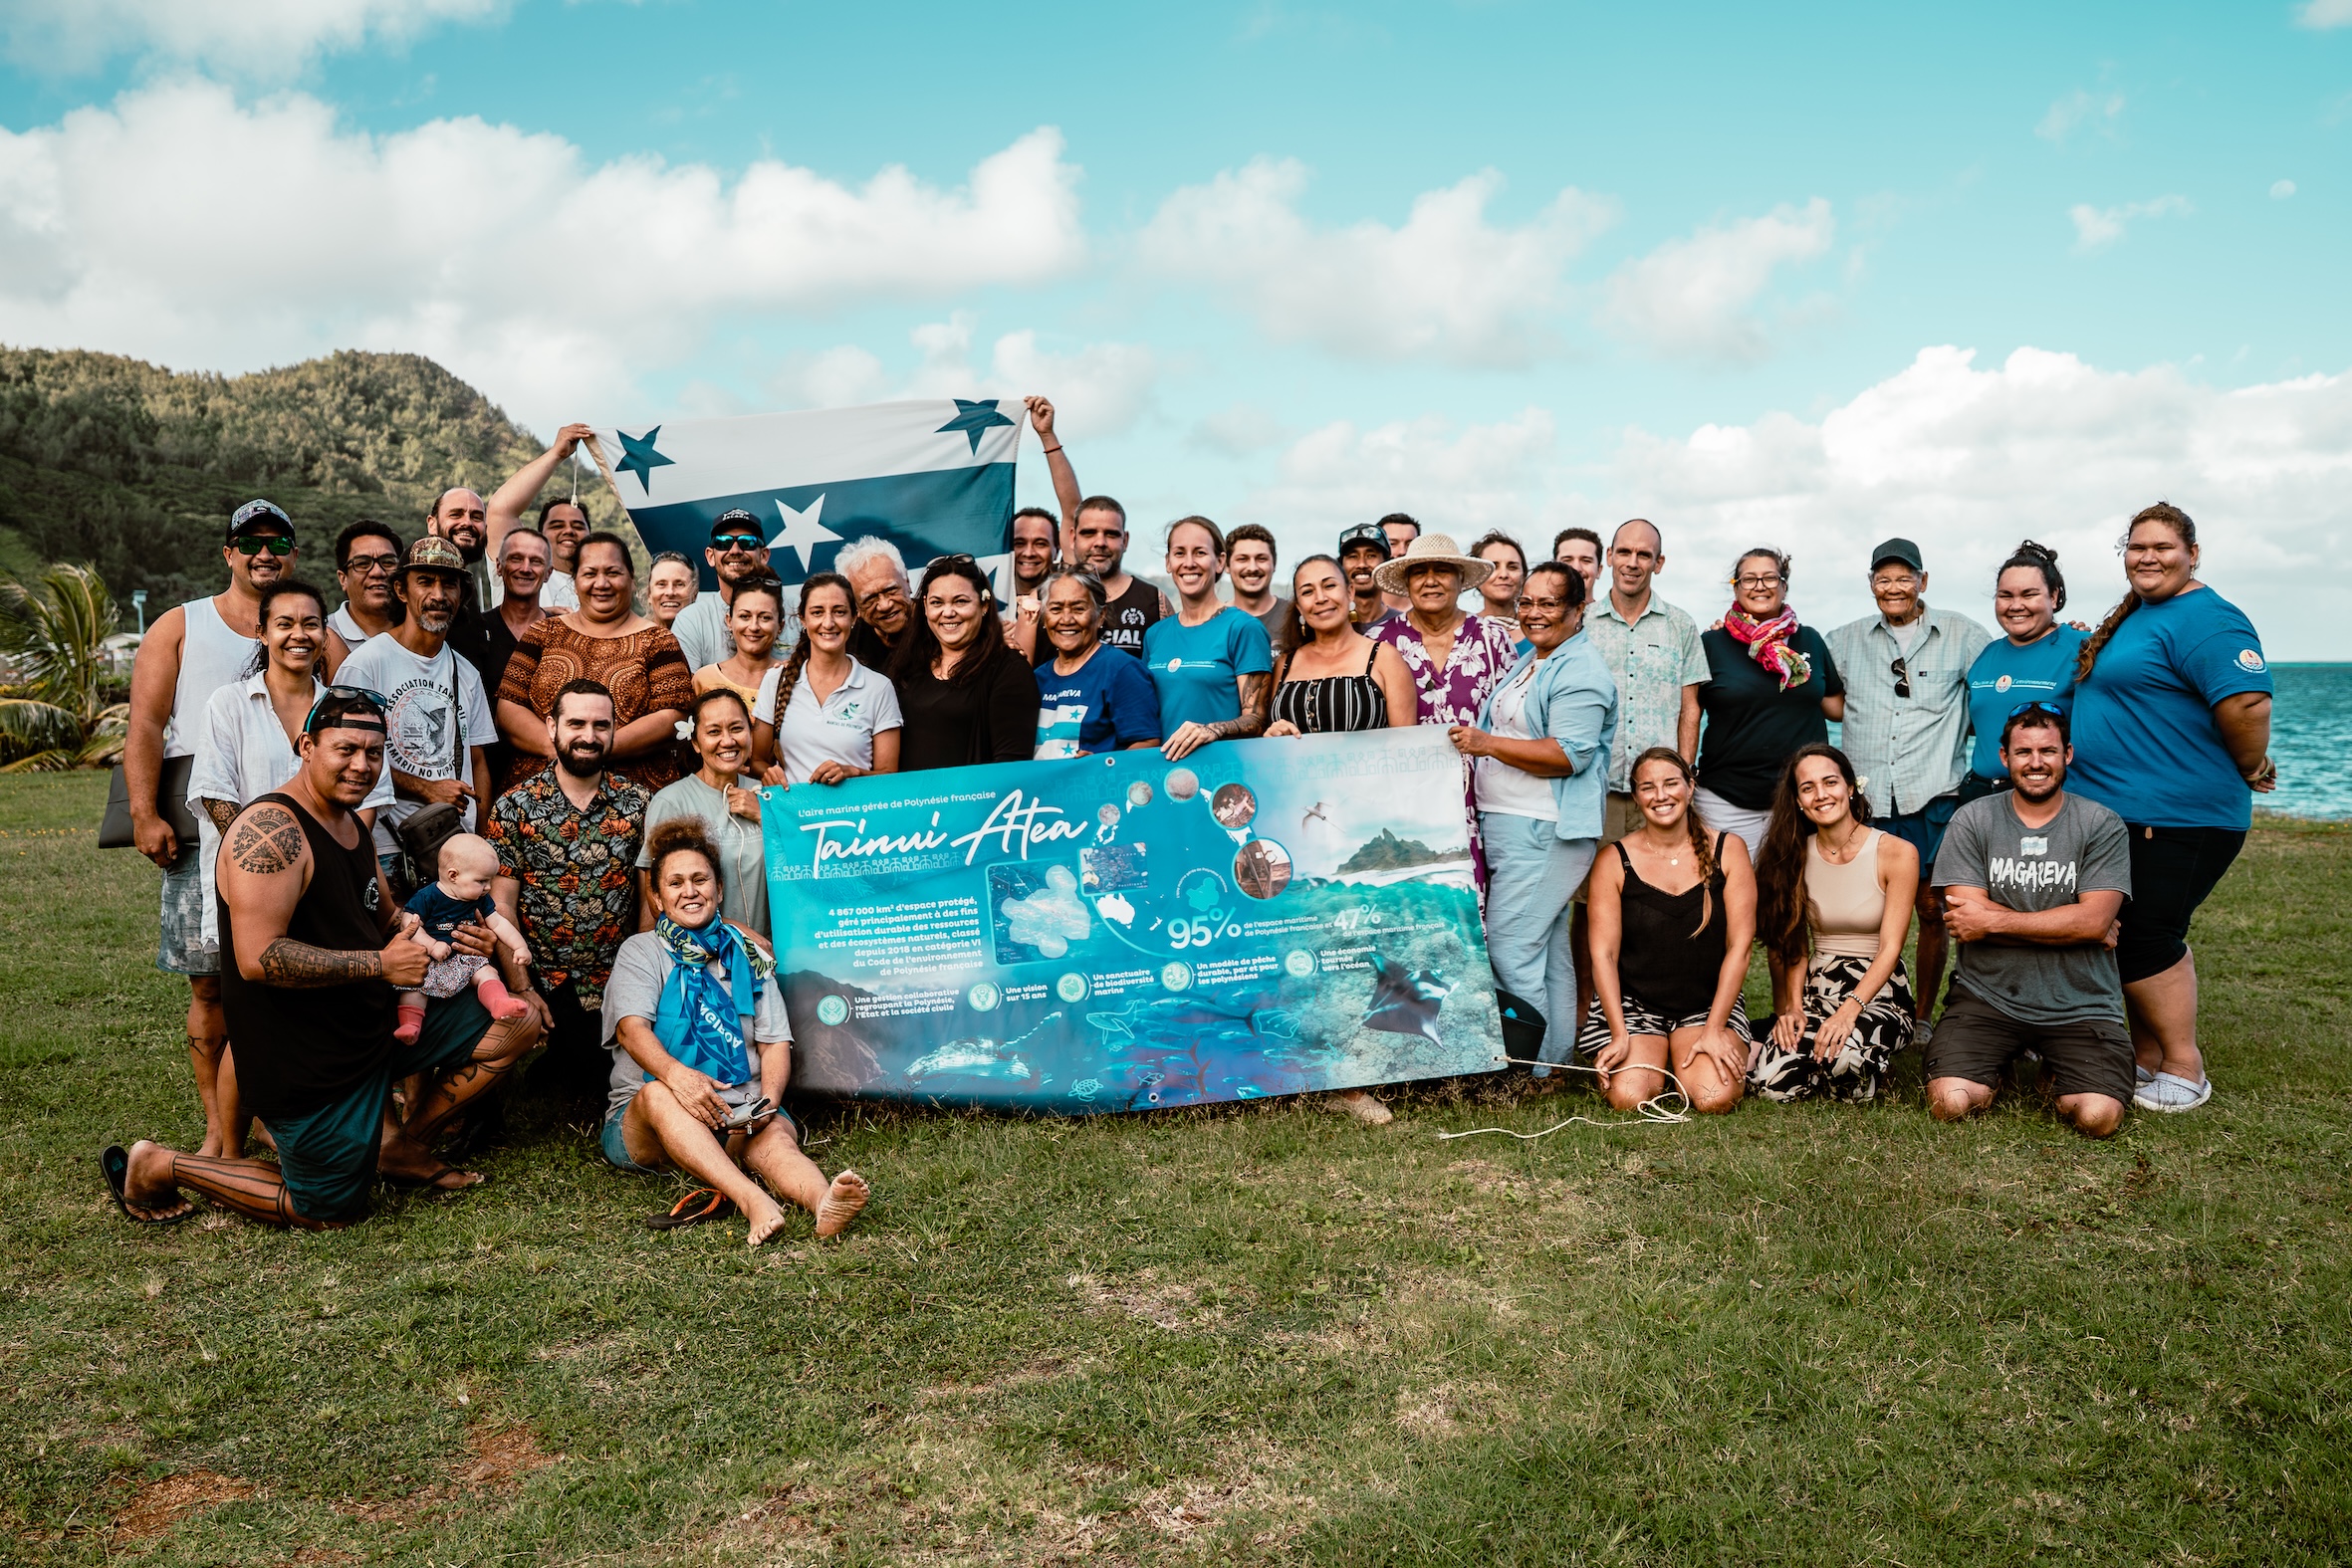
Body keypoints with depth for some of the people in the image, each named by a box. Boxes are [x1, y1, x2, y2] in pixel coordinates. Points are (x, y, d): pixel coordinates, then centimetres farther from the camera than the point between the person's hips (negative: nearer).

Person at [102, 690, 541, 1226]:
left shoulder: (351, 825, 9)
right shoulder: (270, 828, -22)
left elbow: (389, 918, 21)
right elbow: (258, 958, -31)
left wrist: (448, 936, -1)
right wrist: (380, 964, -27)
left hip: (374, 1026, 9)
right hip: (304, 1062, -9)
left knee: (518, 1024, 5)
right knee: (331, 1211, 5)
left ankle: (401, 1146, 17)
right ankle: (157, 1167, 21)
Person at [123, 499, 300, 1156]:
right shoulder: (180, 626, 14)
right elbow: (146, 723, 5)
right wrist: (145, 815, -7)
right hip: (202, 826, -1)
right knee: (210, 980, -1)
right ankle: (217, 1127, 8)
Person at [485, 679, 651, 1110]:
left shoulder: (639, 803, 2)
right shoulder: (514, 808, -2)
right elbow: (501, 905, -3)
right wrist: (521, 987, -9)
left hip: (618, 984, 2)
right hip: (545, 983, -2)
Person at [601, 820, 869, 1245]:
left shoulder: (748, 955, 19)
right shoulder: (640, 951, 11)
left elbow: (775, 1040, 9)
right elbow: (631, 1027, -9)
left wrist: (769, 1096, -14)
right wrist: (675, 1074, -32)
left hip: (739, 1114, 2)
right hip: (644, 1124, -1)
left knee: (775, 1136, -32)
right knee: (658, 1095, -36)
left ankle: (824, 1203, -65)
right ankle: (753, 1201, -58)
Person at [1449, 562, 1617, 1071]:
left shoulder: (1580, 671, -11)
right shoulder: (1528, 662, 20)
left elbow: (1570, 754, -21)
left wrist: (1488, 743, -24)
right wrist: (1476, 743, 17)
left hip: (1544, 831, -10)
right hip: (1503, 822, 10)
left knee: (1510, 945, -11)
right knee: (1548, 950, 13)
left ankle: (1532, 1068, -3)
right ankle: (1556, 1058, 21)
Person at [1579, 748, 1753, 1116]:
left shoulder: (1728, 851, 0)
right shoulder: (1614, 861, -2)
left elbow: (1739, 947, -3)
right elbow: (1603, 954, -5)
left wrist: (1714, 1030, -11)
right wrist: (1619, 1035, -16)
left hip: (1709, 1005, 1)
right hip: (1632, 1003, 0)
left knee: (1715, 1098, -24)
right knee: (1629, 1098, -22)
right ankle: (1654, 1058, 12)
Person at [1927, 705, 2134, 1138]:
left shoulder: (2102, 826, 0)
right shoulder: (1972, 821, 1)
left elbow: (2094, 919, -11)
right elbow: (1966, 921, -9)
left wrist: (1992, 920, -12)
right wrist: (2078, 929, -10)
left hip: (2081, 1006, 0)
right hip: (1988, 996, 0)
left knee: (2098, 1117, -21)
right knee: (1950, 1103, -20)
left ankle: (2058, 1069, 14)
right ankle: (2001, 1061, 15)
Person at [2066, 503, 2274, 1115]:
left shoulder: (2206, 619, -16)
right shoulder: (2131, 617, 15)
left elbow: (2247, 701, -26)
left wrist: (2251, 770, -13)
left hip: (2174, 819, -9)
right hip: (2115, 810, 9)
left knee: (2143, 940, -6)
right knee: (2145, 938, 14)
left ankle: (2184, 1071, 8)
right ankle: (2148, 1057, 25)